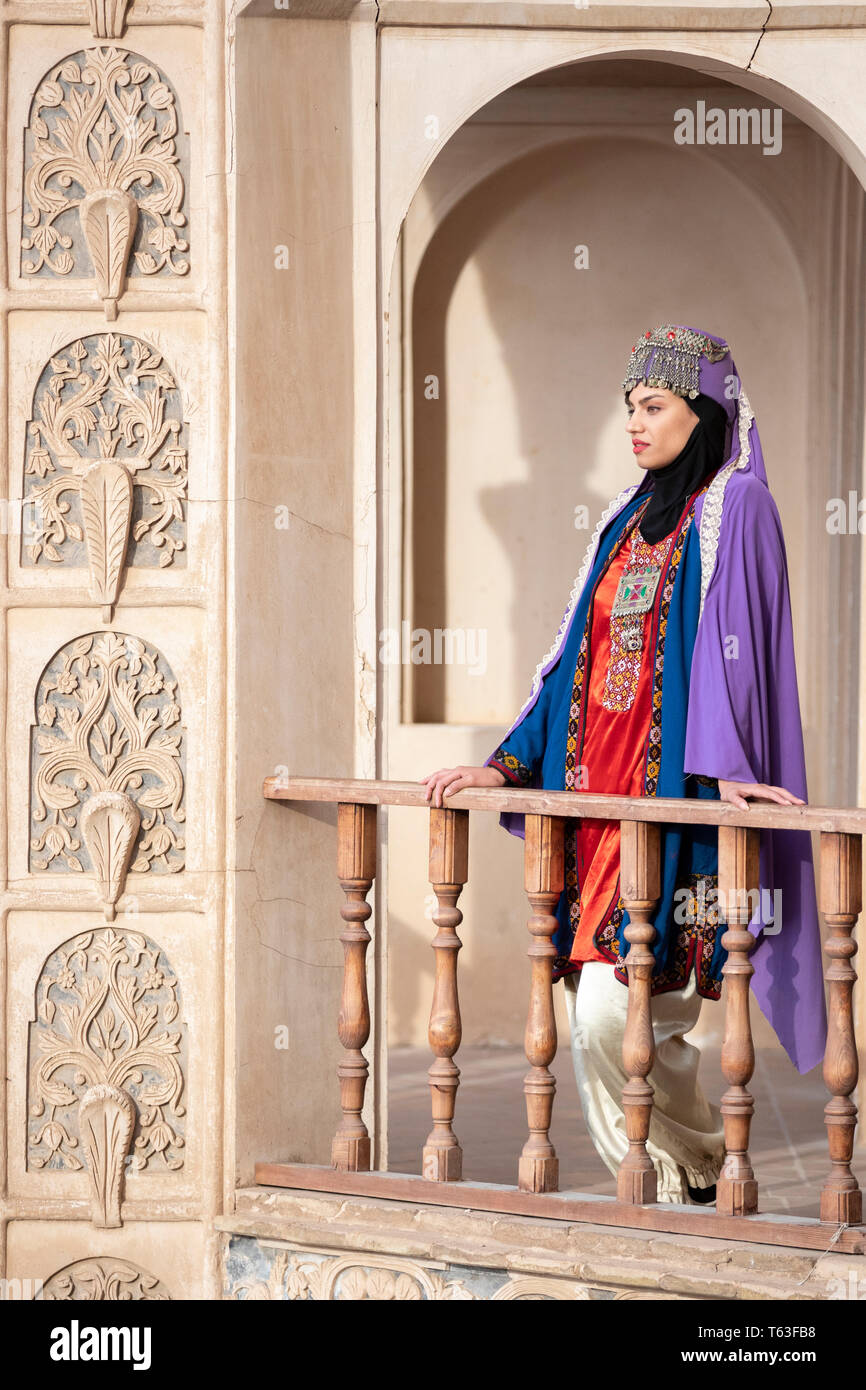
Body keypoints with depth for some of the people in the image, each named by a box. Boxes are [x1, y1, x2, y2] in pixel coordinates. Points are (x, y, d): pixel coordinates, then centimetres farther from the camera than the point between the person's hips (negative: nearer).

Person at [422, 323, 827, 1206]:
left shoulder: (735, 508, -4)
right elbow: (578, 653, 19)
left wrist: (723, 764, -28)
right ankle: (693, 1182, 15)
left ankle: (694, 1183, 5)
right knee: (600, 1016, 5)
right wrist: (507, 763, 11)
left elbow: (732, 637, -16)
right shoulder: (630, 518, 19)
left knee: (615, 1012, -13)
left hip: (677, 800, -8)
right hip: (602, 792, 8)